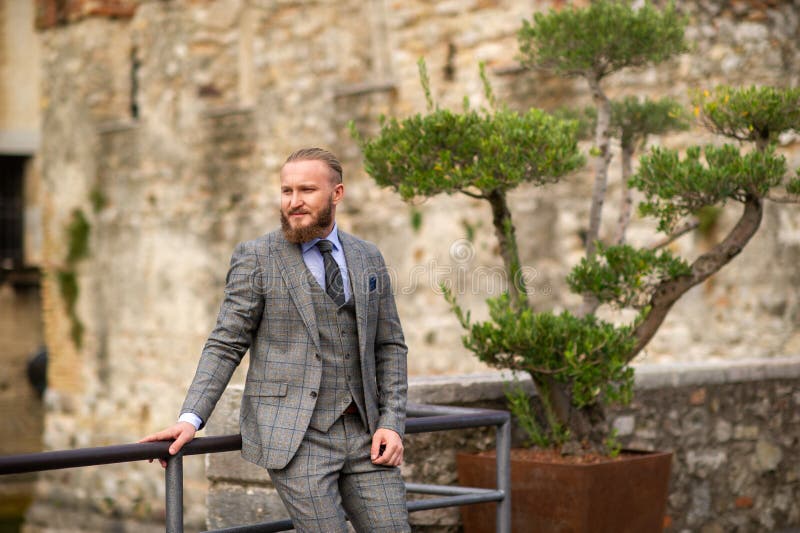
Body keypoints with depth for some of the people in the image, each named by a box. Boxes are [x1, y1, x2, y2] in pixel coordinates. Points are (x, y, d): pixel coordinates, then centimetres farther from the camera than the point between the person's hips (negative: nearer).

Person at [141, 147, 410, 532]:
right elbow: (225, 346, -3)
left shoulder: (369, 259, 11)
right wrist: (190, 419, -14)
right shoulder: (256, 258, -2)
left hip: (363, 431, 5)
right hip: (292, 435, -4)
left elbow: (389, 347, 13)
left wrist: (392, 423, 1)